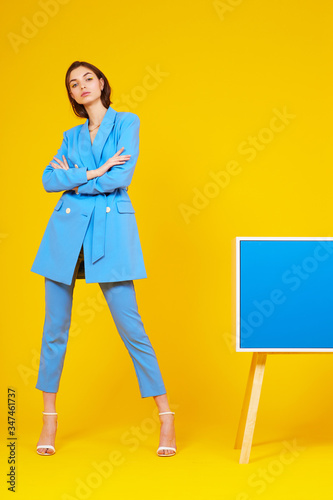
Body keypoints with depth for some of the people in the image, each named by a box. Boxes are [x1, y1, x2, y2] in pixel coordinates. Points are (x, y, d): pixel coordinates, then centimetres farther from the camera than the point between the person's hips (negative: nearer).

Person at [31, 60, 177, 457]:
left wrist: (74, 180, -1)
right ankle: (49, 420, 16)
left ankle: (166, 417, 3)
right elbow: (49, 179, 2)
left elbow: (122, 176, -9)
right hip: (67, 231, 4)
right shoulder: (71, 136, 17)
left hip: (110, 232, -4)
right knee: (55, 327, 4)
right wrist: (93, 172, -9)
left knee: (130, 326, -6)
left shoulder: (127, 122, 5)